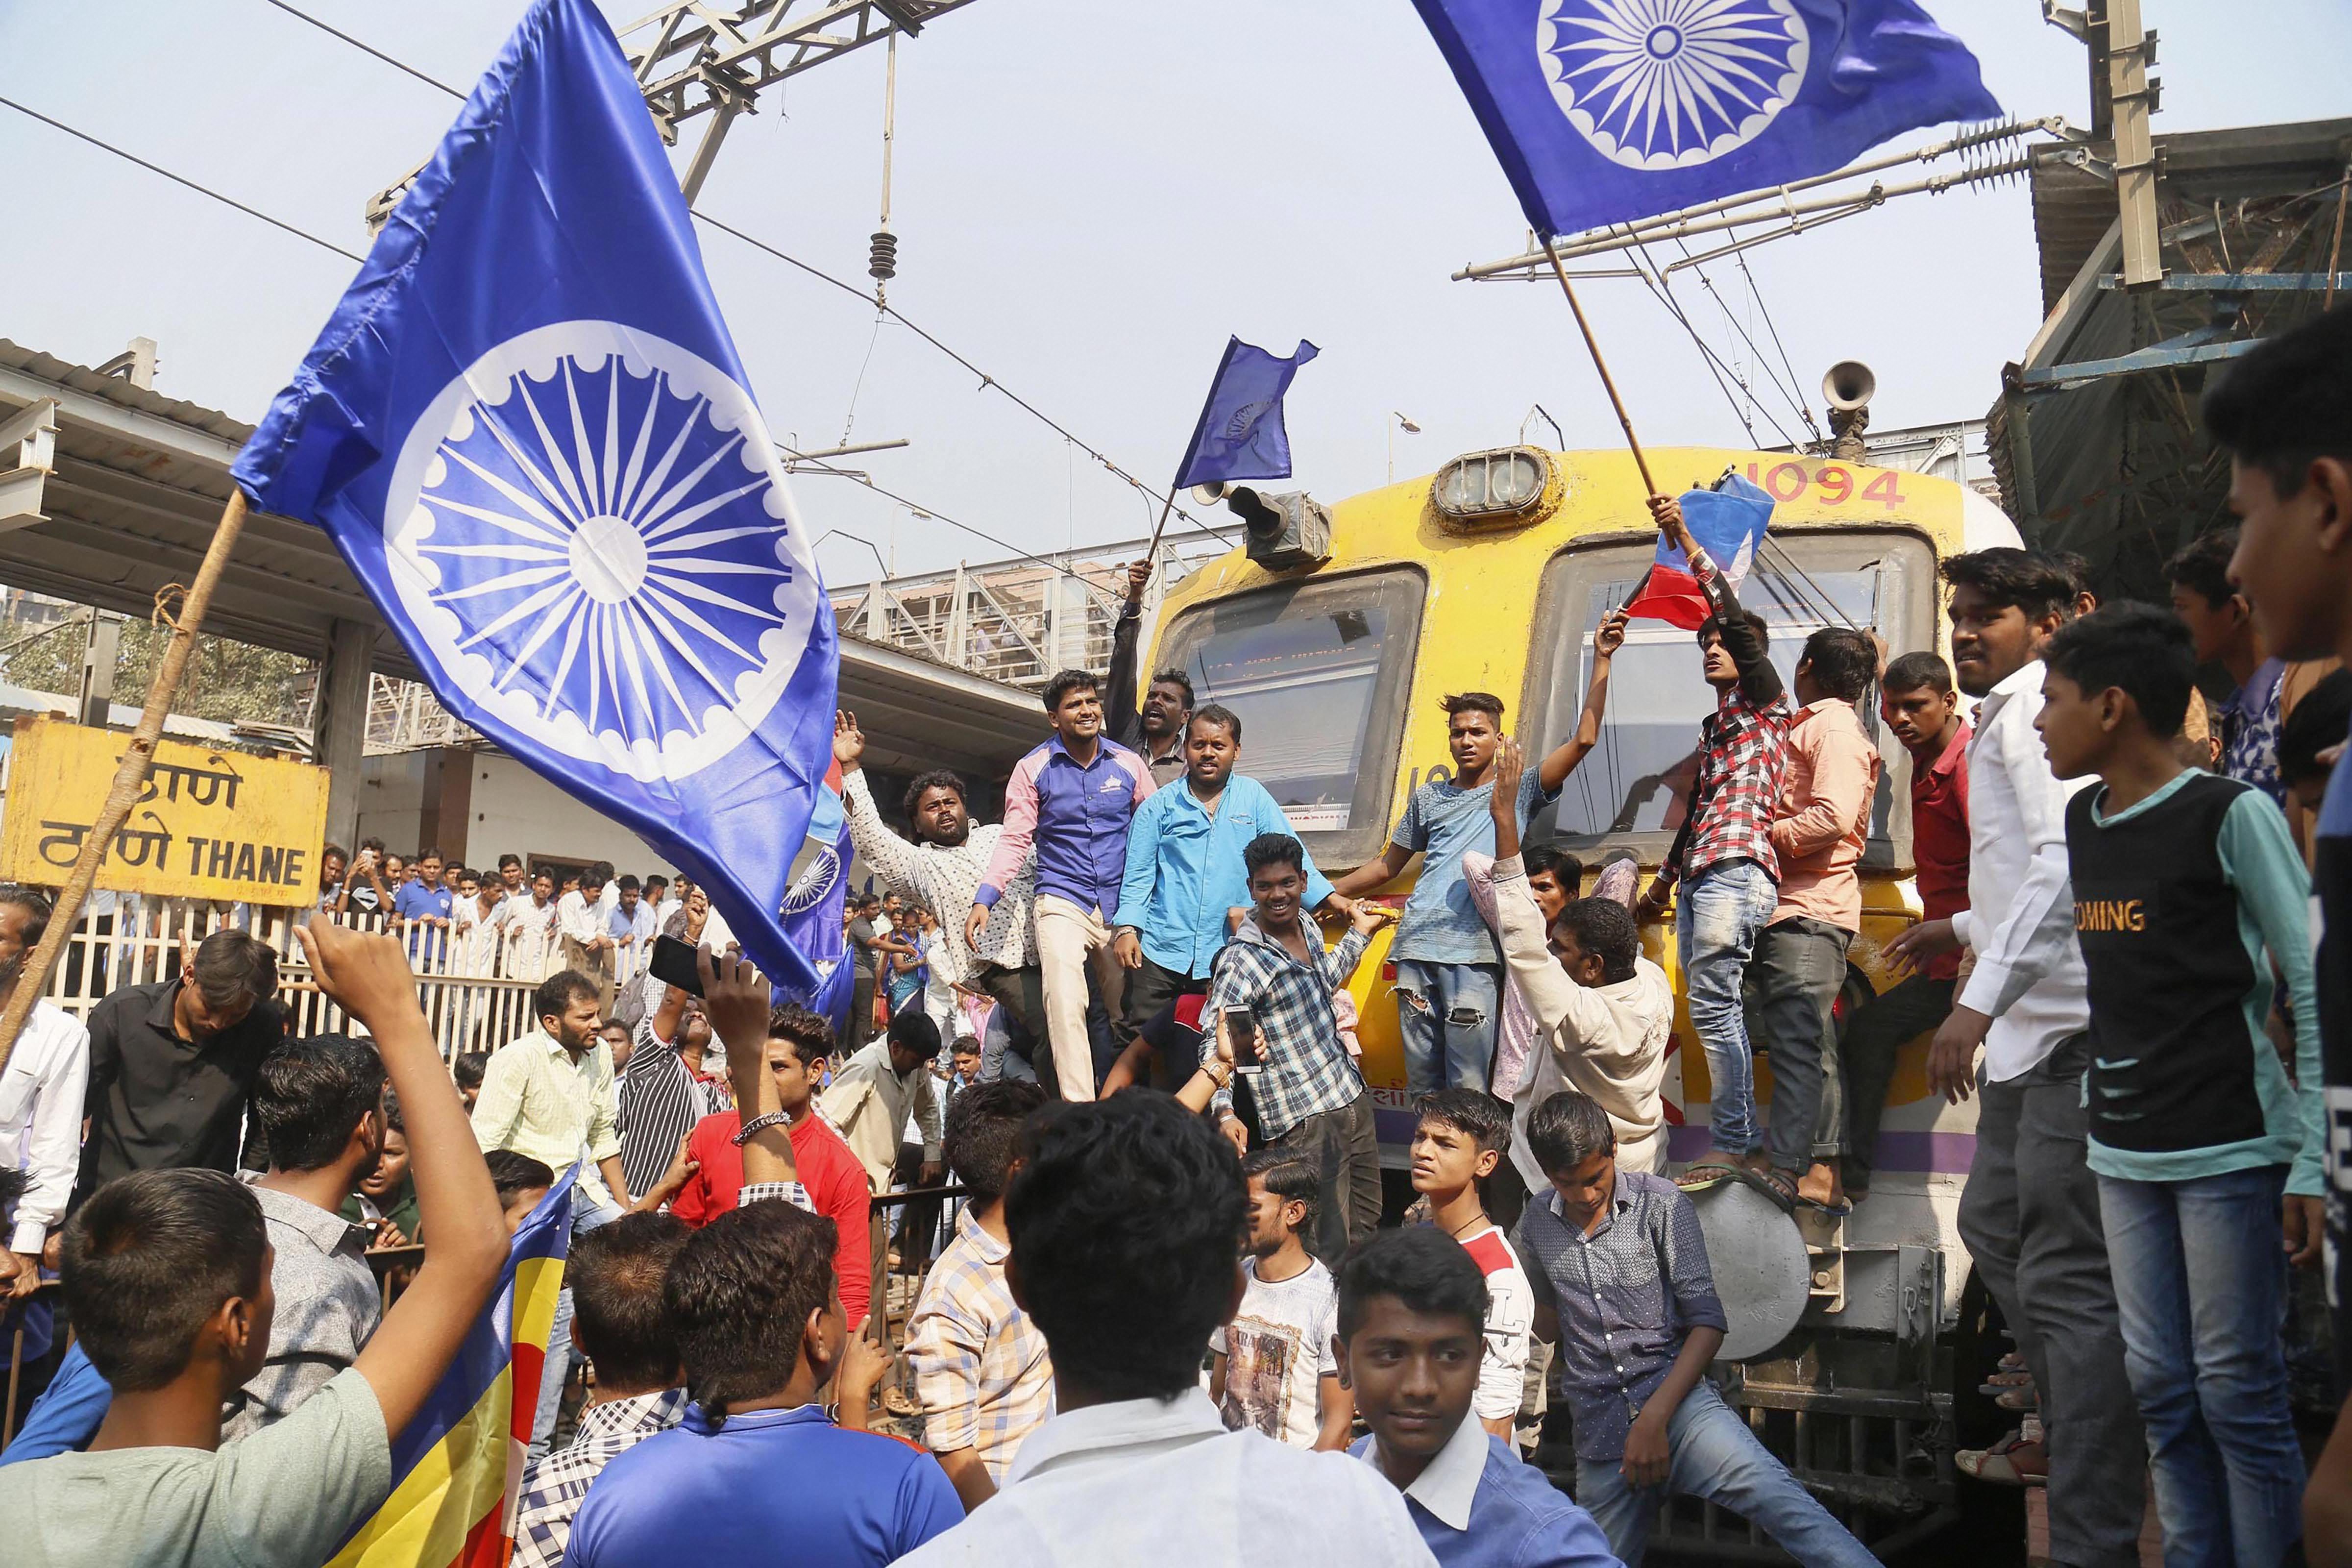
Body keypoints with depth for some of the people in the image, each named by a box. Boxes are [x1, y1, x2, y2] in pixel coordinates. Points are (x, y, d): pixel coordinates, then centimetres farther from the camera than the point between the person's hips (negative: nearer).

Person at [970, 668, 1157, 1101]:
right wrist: (984, 899, -12)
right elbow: (1015, 840, 0)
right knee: (1066, 1006, -17)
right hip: (1063, 903, -2)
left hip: (1122, 906, 2)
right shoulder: (1033, 769, 2)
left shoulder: (1129, 764, 6)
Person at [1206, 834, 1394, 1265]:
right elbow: (1215, 1048, -22)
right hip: (1305, 1117, -8)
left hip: (1351, 1095, 8)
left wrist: (1359, 932, 28)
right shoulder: (1244, 959, -17)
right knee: (1328, 1249, -5)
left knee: (1366, 1223, 18)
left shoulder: (1307, 924, 6)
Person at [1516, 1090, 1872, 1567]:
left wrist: (1655, 1417, -15)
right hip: (1599, 1433, 4)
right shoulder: (1535, 1223, 10)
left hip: (1674, 1401, -4)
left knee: (1774, 1495, -29)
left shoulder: (1662, 1204, -2)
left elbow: (1707, 1321, -6)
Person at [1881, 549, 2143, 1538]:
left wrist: (1981, 999, -29)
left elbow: (2067, 859, -25)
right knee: (1996, 1228, 23)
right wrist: (1964, 929, 31)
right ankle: (2072, 1437, 40)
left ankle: (2093, 1537, -6)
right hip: (2030, 1032, 11)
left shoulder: (2033, 713, -11)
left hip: (2069, 1029, -11)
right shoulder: (2004, 719, 20)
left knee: (2067, 1277, -11)